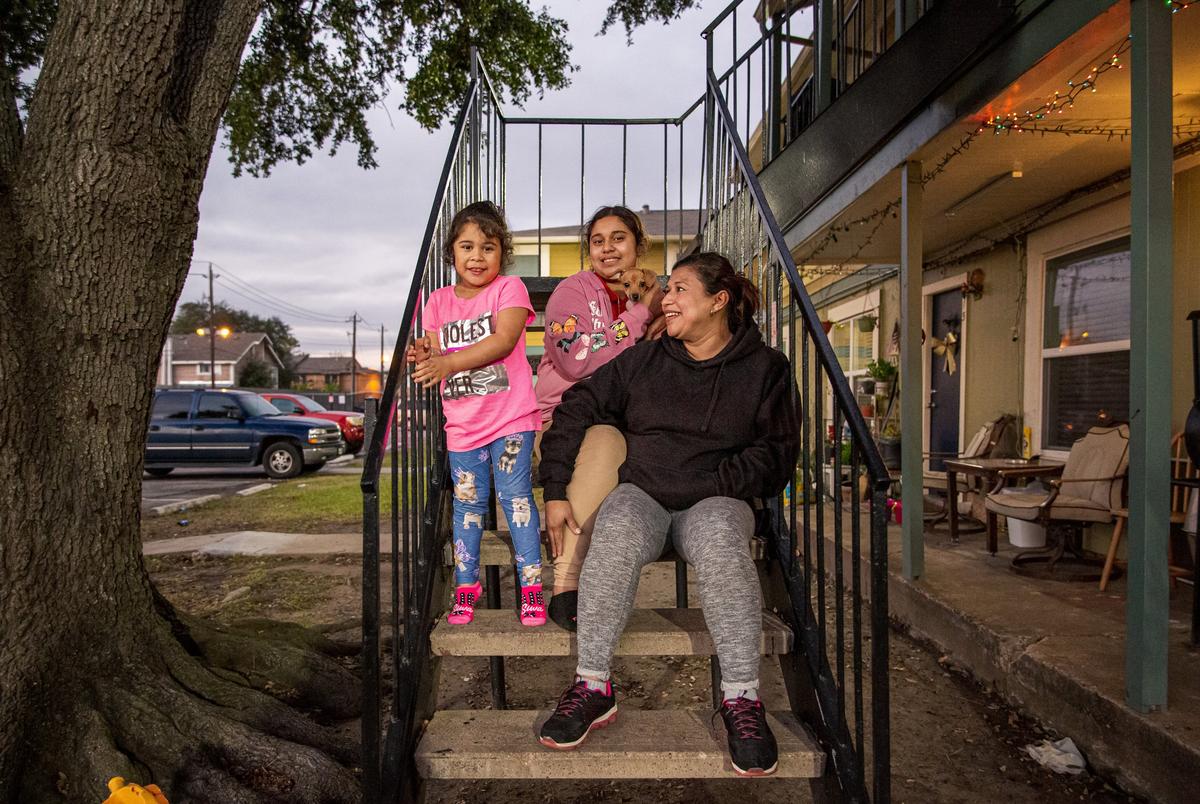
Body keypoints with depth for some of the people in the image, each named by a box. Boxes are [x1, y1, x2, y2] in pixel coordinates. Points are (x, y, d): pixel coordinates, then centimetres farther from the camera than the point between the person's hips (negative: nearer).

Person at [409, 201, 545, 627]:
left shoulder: (509, 288, -3)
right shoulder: (438, 301, 10)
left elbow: (504, 339, -18)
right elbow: (436, 358, 10)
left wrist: (448, 362, -26)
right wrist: (423, 355, -15)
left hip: (510, 419, -4)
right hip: (462, 424, 4)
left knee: (515, 495, -4)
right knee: (468, 503, 12)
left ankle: (531, 585, 6)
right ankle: (466, 584, 25)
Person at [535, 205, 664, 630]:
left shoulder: (654, 298, 15)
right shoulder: (574, 290, -1)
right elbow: (578, 362, -17)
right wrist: (641, 315, -11)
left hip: (627, 422, 5)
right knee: (604, 442, -36)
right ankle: (566, 592, -32)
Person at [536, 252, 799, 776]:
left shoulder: (765, 368, 7)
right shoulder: (643, 360, 11)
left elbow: (774, 456, 3)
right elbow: (575, 410, 12)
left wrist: (707, 487, -10)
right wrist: (555, 492, 2)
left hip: (715, 499, -1)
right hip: (641, 492, 2)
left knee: (721, 541, -37)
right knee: (616, 535, -34)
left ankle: (741, 698, -28)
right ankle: (592, 686, -24)